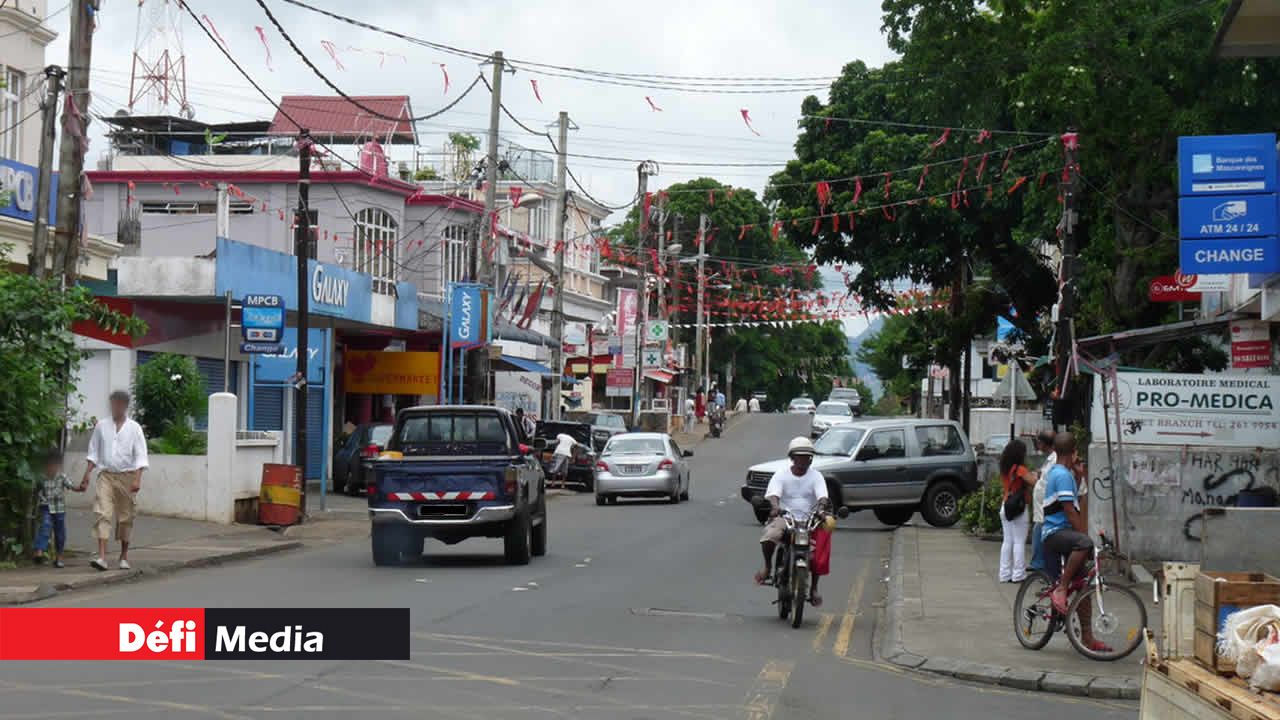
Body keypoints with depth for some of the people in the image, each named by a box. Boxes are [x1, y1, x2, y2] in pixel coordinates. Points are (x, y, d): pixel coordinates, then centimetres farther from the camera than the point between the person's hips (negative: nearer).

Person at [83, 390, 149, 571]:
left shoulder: (134, 428, -1)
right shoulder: (101, 426, 6)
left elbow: (140, 456, -5)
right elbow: (93, 452, 12)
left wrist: (137, 479, -14)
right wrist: (87, 474, 5)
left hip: (126, 476, -1)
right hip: (106, 475, 1)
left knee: (125, 517, 7)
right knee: (102, 514, -14)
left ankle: (124, 556, 22)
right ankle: (102, 557, -21)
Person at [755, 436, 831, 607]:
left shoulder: (816, 476, 6)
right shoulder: (781, 475, 3)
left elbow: (823, 497, -10)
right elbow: (773, 494, -13)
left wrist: (821, 507, -35)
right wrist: (775, 506, -37)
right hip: (784, 517, -1)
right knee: (769, 537, -32)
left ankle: (814, 588, 0)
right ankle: (768, 567, -2)